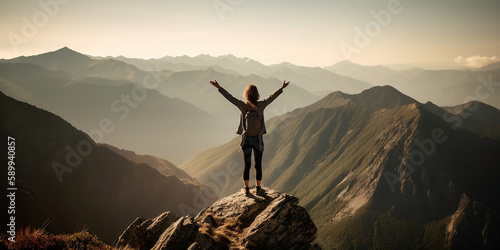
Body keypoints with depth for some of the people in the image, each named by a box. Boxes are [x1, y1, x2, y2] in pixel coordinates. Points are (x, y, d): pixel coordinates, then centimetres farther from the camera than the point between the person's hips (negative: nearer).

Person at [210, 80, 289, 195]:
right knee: (258, 164, 11)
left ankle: (246, 188, 18)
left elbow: (229, 97, -10)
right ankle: (258, 188, 19)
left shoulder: (243, 106, -15)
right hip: (258, 140, 0)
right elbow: (272, 97, -3)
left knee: (246, 164, 11)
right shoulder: (260, 105, -14)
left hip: (246, 140, 0)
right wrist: (282, 88, 9)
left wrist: (219, 87, -1)